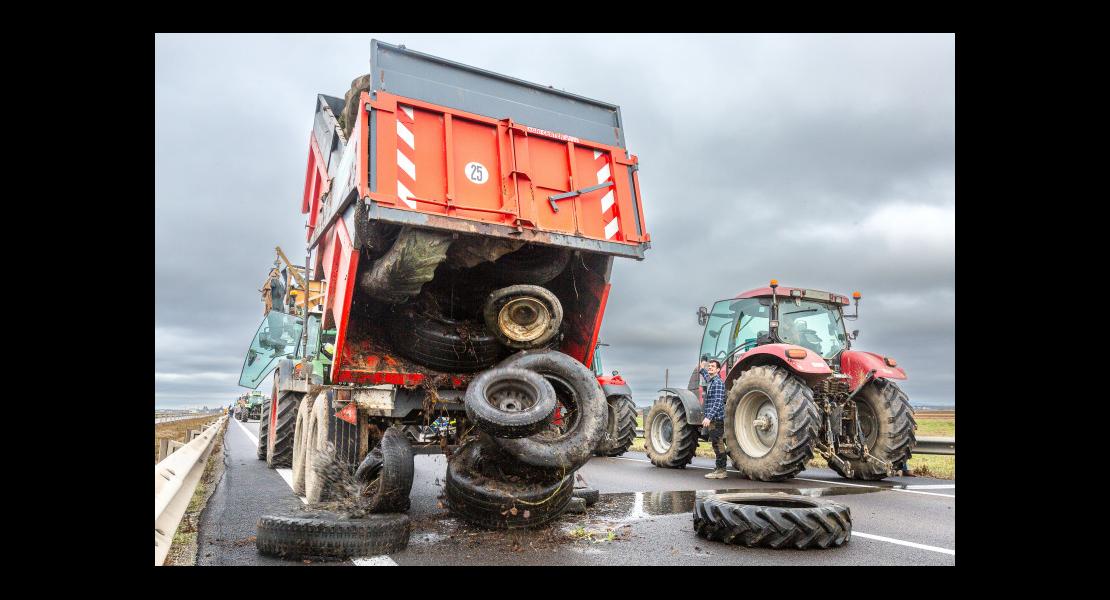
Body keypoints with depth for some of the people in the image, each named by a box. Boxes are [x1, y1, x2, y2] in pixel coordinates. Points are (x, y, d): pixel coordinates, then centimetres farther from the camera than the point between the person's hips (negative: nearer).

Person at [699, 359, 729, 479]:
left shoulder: (718, 382, -12)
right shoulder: (710, 382, 16)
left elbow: (718, 402, -20)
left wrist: (709, 417, -26)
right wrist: (702, 369, 56)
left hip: (716, 418, -9)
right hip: (712, 419, 9)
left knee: (718, 444, -7)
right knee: (717, 444, 11)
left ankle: (721, 471, -4)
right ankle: (719, 469, 16)